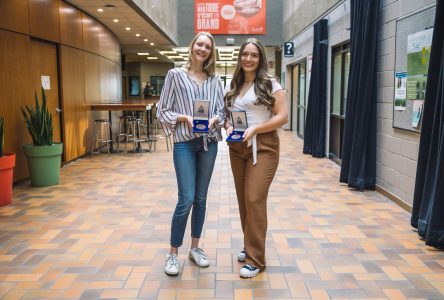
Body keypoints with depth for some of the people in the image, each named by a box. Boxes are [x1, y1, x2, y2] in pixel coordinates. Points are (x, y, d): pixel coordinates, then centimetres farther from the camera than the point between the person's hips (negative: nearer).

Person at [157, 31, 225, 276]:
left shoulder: (214, 79, 8)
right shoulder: (175, 75, -1)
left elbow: (221, 110, 9)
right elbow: (163, 111, -2)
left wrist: (213, 119, -12)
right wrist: (185, 118, -17)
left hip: (209, 142, 4)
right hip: (185, 143, -4)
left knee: (201, 199, 10)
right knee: (186, 200, -8)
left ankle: (195, 248, 25)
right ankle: (173, 254, 9)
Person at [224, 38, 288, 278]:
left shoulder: (270, 84, -5)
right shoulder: (234, 86, 12)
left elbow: (282, 116, -11)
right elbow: (226, 114, 18)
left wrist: (254, 129, -21)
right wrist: (228, 126, -5)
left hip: (262, 148, -6)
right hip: (237, 148, 6)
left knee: (254, 199, -10)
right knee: (243, 199, 12)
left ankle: (256, 259, 1)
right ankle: (250, 246, 30)